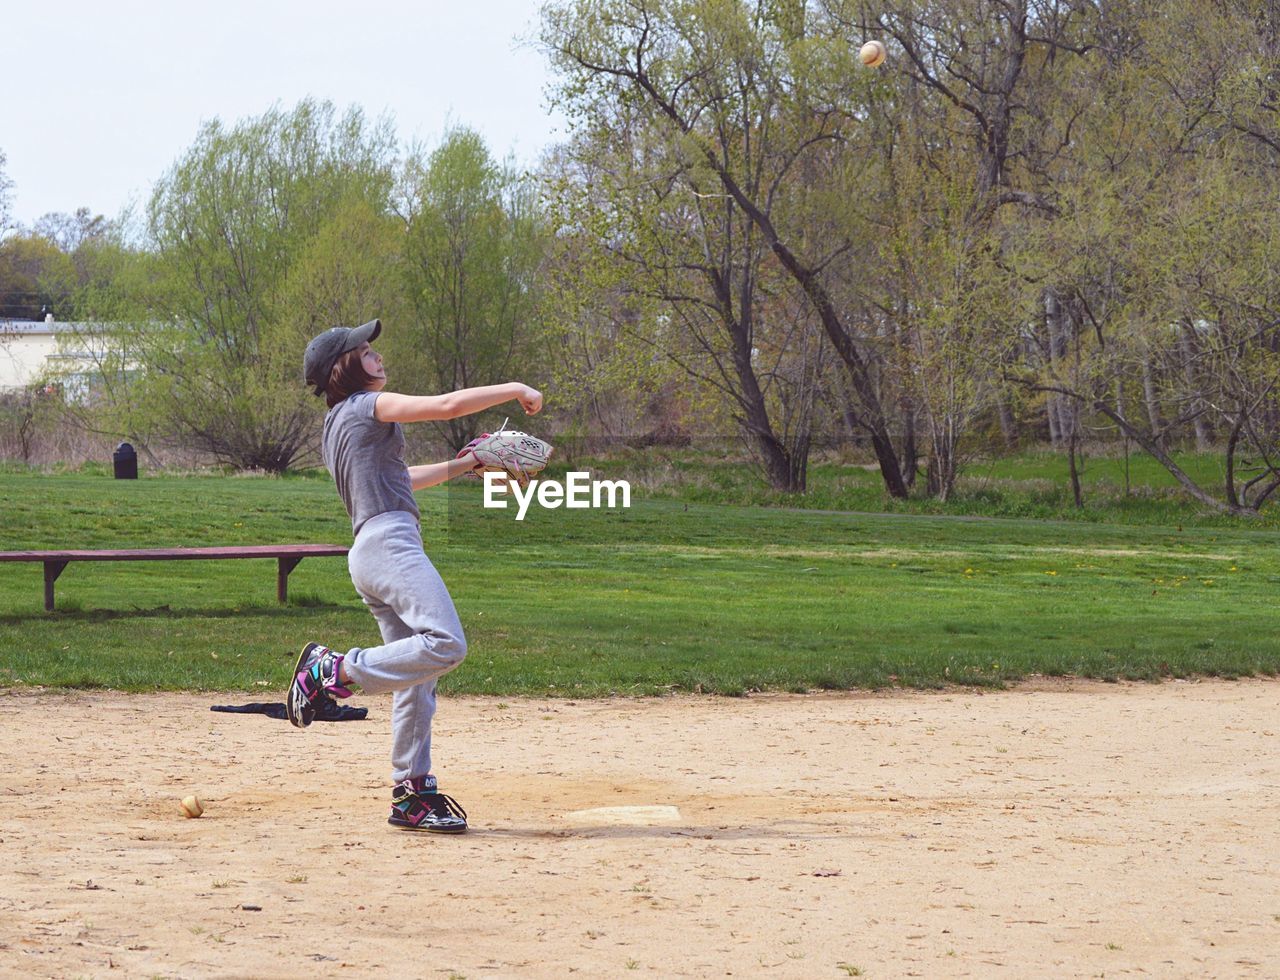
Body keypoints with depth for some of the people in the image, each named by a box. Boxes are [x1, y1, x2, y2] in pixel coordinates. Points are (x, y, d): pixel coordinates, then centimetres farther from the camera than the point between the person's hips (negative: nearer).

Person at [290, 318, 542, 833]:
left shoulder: (337, 427, 24)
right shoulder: (367, 407, -4)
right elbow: (447, 405, -12)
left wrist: (460, 465, 38)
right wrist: (515, 389, -1)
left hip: (368, 555, 10)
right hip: (390, 541, -10)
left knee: (418, 676, 8)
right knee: (445, 644, -25)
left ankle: (412, 794, 8)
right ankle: (335, 669, -18)